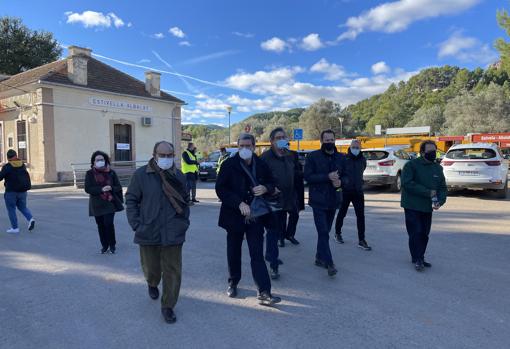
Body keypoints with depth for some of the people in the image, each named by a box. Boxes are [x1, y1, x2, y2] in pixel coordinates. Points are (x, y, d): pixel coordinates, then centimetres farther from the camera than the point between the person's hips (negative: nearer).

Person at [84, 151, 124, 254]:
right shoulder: (90, 173, 1)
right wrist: (101, 189, -20)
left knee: (109, 223, -10)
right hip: (97, 204, 1)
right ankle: (104, 245, 24)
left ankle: (112, 245, 8)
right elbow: (87, 189, -7)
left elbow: (118, 187, 5)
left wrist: (111, 188, -16)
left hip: (110, 202, -1)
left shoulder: (111, 172, 3)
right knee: (100, 225, 7)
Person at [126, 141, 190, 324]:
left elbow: (185, 200, 12)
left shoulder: (179, 176, 3)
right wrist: (136, 225, -8)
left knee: (173, 271, 3)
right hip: (148, 233, -1)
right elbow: (131, 200, -2)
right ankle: (152, 284, 52)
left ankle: (168, 306, 20)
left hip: (173, 234, 1)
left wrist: (184, 221, 3)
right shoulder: (141, 175, -6)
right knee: (151, 268, 17)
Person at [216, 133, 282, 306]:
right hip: (234, 215, 0)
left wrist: (265, 188, -12)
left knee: (257, 254, -2)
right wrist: (239, 203, -21)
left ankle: (264, 293, 1)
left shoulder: (261, 165, 0)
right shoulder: (229, 165, -7)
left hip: (255, 216, 1)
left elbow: (272, 184, 13)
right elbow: (220, 189, -11)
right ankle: (233, 283, 36)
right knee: (234, 252, 15)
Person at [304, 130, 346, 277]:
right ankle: (329, 264, -5)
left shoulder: (341, 158, 8)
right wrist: (327, 177, -20)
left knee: (325, 231, 14)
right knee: (323, 233, -9)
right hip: (318, 200, -4)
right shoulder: (313, 156, -5)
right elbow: (308, 176, -12)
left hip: (334, 200, 5)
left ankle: (319, 257, 28)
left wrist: (340, 181, -9)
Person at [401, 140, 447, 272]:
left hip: (428, 208, 6)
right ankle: (417, 260, 6)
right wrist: (428, 192, -22)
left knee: (424, 234, 12)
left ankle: (419, 258, 25)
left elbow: (442, 187, 9)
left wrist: (440, 201, -11)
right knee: (416, 233, -6)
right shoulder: (411, 165, -10)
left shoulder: (438, 168, 9)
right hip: (412, 206, -6)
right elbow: (407, 183, -21)